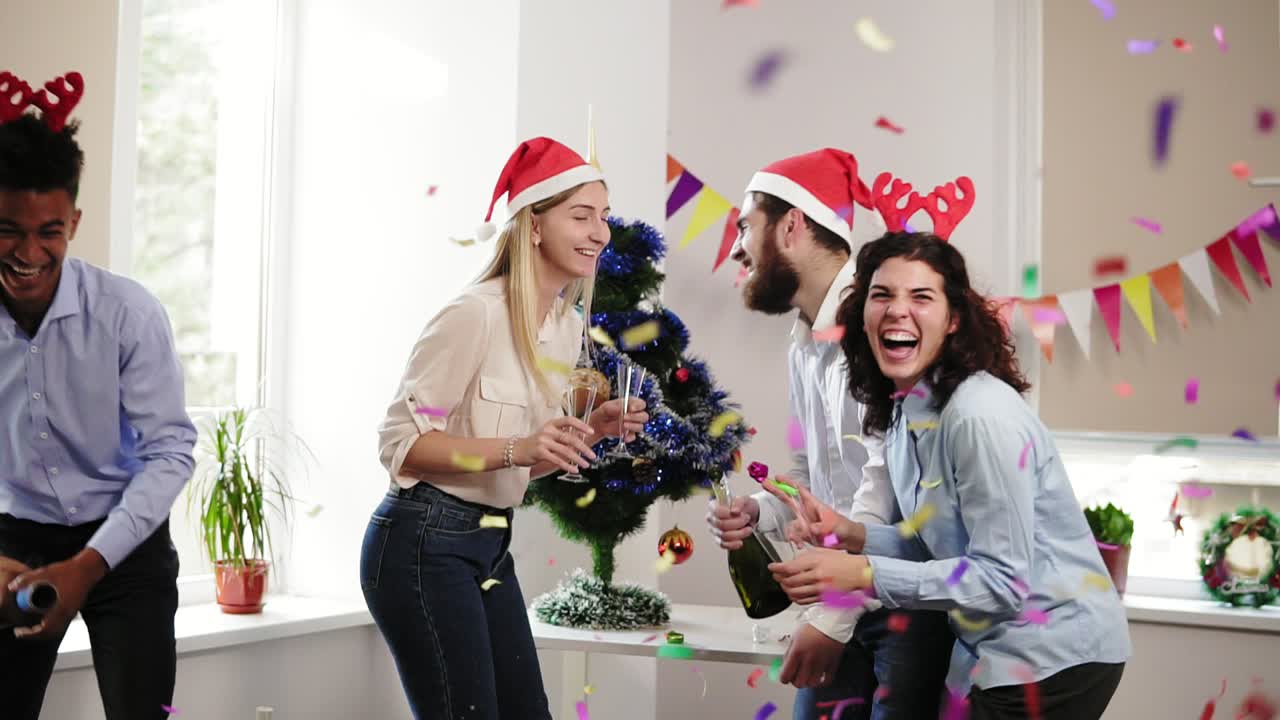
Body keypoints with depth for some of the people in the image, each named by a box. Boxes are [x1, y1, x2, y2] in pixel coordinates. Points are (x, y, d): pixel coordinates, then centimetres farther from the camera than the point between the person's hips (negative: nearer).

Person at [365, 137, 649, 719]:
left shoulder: (568, 323, 8)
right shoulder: (475, 314, -18)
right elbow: (400, 441, -16)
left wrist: (589, 431, -1)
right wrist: (514, 449, -26)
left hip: (490, 544, 9)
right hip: (425, 545, -8)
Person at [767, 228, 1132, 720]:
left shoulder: (981, 415, -23)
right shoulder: (904, 410, 3)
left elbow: (1004, 578, -24)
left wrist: (862, 574, -26)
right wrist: (854, 535, -6)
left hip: (1053, 658, -8)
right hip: (1000, 654, 8)